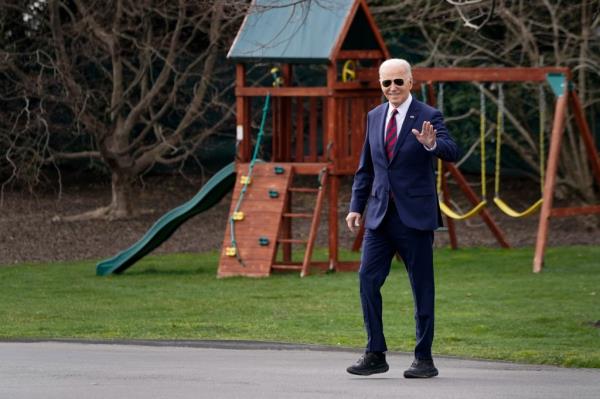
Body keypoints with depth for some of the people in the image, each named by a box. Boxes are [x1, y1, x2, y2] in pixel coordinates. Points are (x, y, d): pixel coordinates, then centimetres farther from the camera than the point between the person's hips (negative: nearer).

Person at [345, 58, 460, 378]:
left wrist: (431, 144, -41)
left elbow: (452, 153, -20)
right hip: (380, 216, 5)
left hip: (414, 216, -5)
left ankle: (424, 359, 9)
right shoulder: (375, 117, 11)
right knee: (368, 280, -3)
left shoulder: (428, 117, -5)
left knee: (422, 288, 1)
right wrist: (356, 206, 11)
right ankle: (375, 355, 4)